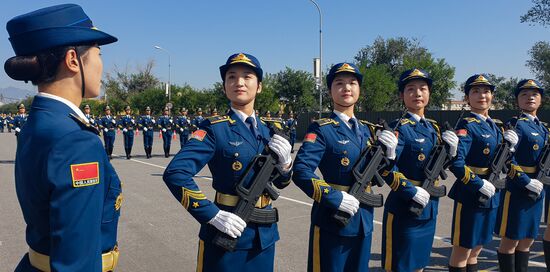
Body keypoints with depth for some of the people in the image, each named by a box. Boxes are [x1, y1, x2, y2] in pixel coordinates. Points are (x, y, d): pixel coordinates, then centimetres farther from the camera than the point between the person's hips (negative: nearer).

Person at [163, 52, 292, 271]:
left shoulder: (269, 130, 6)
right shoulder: (215, 128, -11)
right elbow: (175, 173, -21)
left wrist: (284, 161, -7)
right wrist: (214, 215, -24)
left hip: (264, 234, 6)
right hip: (226, 231, -5)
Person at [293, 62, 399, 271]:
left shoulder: (367, 129, 10)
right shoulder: (322, 129, -10)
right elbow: (301, 172, -21)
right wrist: (336, 198, -24)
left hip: (363, 220, 7)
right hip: (332, 218, -6)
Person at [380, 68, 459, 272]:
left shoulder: (433, 127, 10)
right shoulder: (400, 128, -14)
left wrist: (449, 150, -3)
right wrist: (412, 192, -22)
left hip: (429, 207, 7)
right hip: (404, 207, -7)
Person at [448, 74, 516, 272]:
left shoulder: (496, 126, 11)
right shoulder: (467, 126, -13)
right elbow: (456, 163, -24)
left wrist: (508, 145, 0)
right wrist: (480, 185, -20)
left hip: (492, 196, 7)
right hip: (470, 195, -7)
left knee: (475, 250, 18)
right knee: (462, 250, 3)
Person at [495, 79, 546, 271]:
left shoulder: (542, 128, 14)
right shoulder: (515, 125, -10)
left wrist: (541, 183, 4)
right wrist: (527, 182, -18)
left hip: (536, 190, 8)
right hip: (516, 189, -8)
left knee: (527, 240, 15)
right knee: (510, 240, 2)